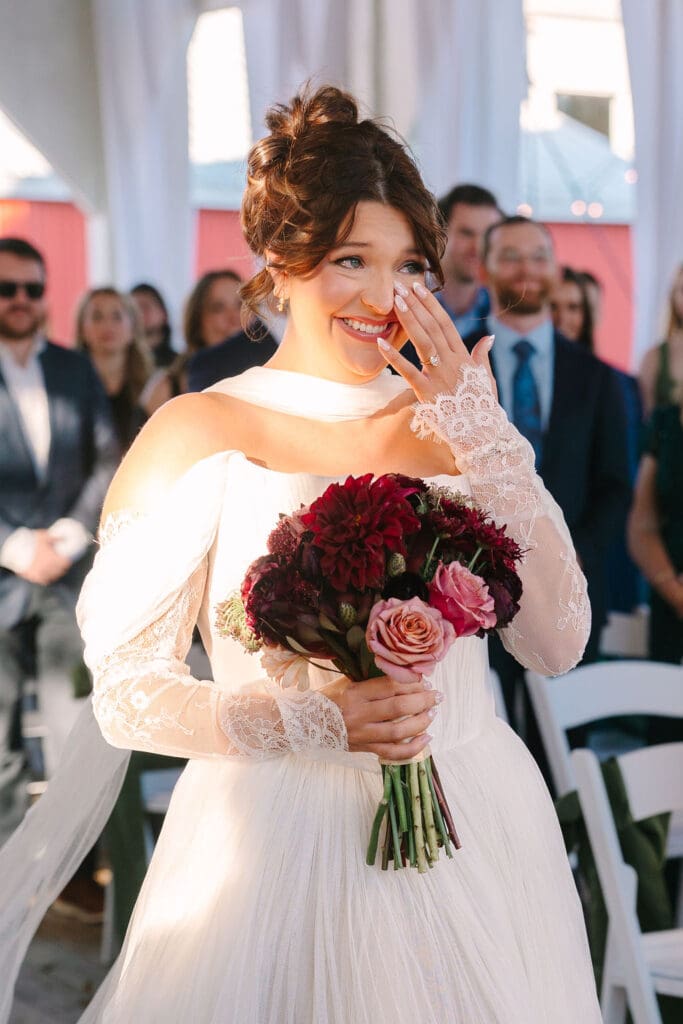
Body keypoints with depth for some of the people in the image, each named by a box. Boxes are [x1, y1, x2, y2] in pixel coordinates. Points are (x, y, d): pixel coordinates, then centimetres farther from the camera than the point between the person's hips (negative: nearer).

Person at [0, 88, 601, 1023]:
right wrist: (313, 722, -20)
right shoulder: (199, 436, -6)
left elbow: (557, 643, -4)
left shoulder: (457, 427, 4)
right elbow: (122, 693, -7)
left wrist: (487, 439, -9)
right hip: (278, 843, -3)